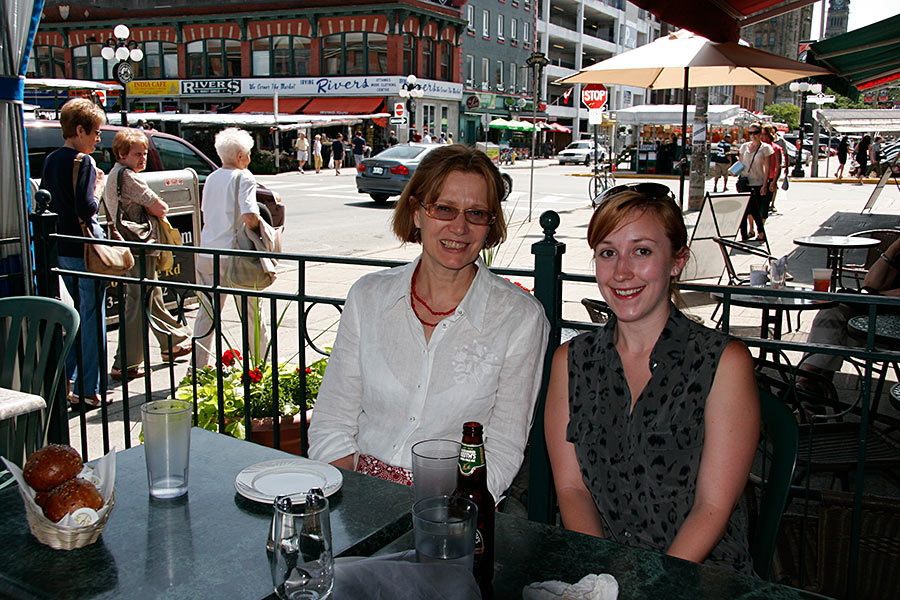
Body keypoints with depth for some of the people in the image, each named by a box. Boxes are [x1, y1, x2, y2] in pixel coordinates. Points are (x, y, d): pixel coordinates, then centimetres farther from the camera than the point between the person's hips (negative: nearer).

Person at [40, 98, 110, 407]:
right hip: (85, 250, -8)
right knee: (92, 318, 0)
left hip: (61, 249, 8)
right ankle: (88, 390, 5)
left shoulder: (50, 160, 11)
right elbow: (87, 209, -21)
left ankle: (67, 382, 24)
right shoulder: (83, 162, -14)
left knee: (77, 313, 20)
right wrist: (99, 186, -6)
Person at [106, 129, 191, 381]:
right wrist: (159, 208, 5)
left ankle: (174, 343, 38)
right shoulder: (127, 176, -16)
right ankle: (125, 365, -3)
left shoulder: (115, 175, 17)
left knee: (154, 297, 22)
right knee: (139, 306, -7)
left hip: (132, 247, 11)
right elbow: (160, 209, -16)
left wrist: (152, 210, -1)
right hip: (139, 249, -11)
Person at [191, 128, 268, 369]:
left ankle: (198, 366, 15)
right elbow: (249, 216, -23)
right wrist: (260, 231, -5)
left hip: (207, 253, 6)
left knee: (207, 312, 13)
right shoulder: (243, 178, -9)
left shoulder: (211, 178, 12)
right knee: (251, 311, 9)